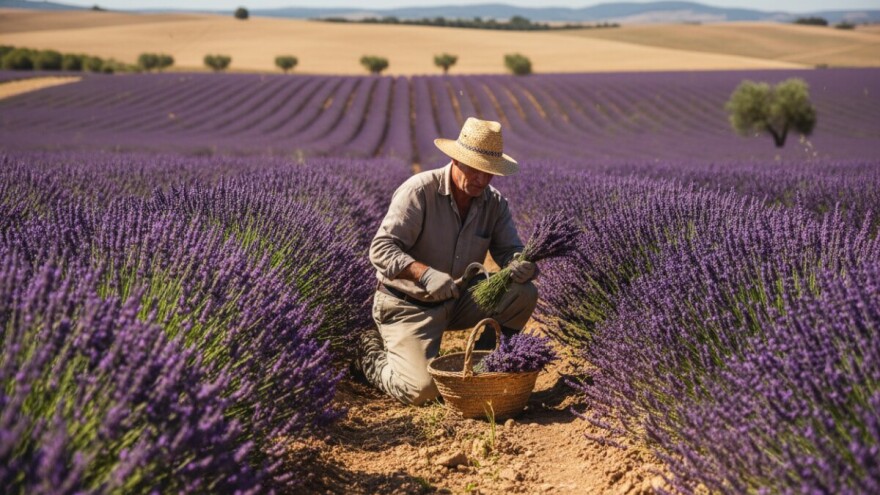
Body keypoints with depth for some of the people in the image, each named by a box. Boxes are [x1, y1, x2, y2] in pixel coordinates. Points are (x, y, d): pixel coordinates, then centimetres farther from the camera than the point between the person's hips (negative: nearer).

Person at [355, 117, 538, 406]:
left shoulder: (494, 203, -1)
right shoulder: (418, 191, -20)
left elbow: (509, 249, -2)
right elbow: (381, 249, -24)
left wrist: (520, 265, -29)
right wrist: (425, 274, -40)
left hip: (459, 301, 6)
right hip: (408, 304, -6)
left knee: (524, 293, -14)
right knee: (421, 389, -21)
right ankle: (372, 354, 12)